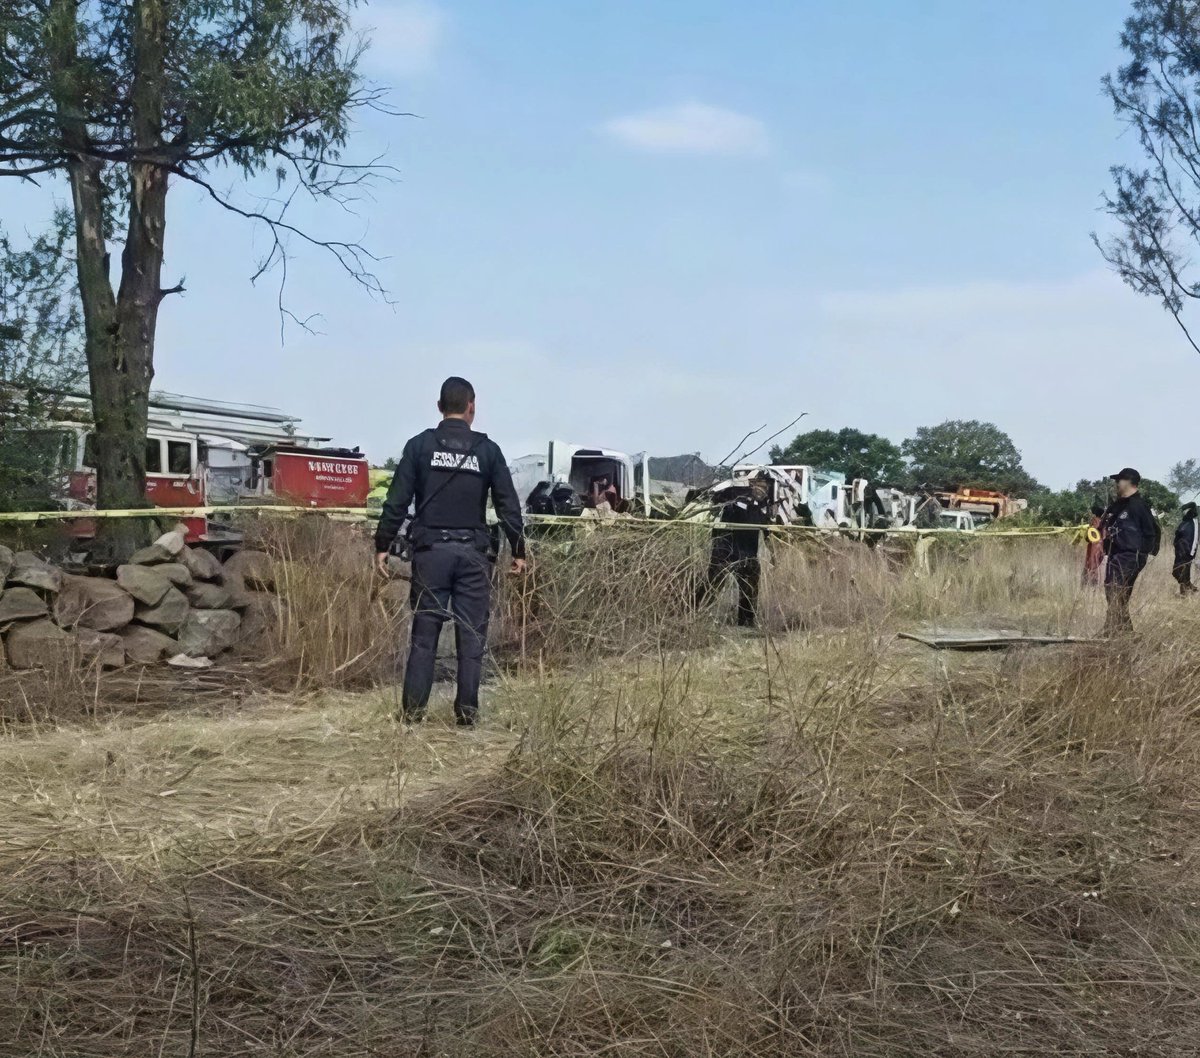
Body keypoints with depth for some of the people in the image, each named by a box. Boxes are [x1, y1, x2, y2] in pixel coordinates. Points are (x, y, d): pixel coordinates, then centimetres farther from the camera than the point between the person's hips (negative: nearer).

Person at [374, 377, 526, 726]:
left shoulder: (420, 445, 2)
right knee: (472, 635, 5)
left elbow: (397, 501, -2)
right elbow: (508, 505, 3)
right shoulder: (488, 450, 2)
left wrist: (383, 545, 4)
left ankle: (413, 709, 6)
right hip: (472, 552, 0)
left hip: (430, 550, 0)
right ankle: (467, 711, 7)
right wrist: (518, 550, 11)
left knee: (424, 633, 5)